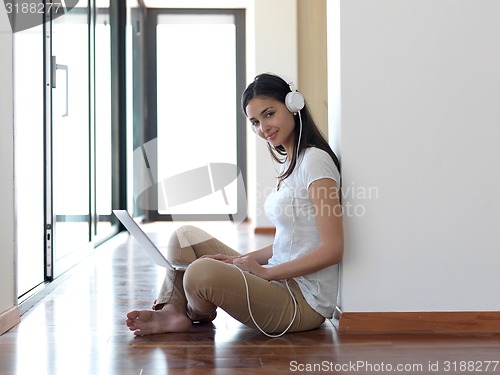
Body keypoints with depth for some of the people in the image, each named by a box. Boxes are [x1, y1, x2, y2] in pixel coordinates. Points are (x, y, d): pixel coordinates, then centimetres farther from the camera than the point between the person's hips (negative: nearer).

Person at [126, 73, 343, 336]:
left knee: (201, 273, -29)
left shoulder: (315, 161, -15)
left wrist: (266, 271, -16)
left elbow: (333, 250, -20)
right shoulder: (290, 163, 15)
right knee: (186, 235, 11)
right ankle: (173, 312, -6)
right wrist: (241, 261, 4)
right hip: (281, 283, 10)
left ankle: (199, 314, 5)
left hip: (304, 302, -10)